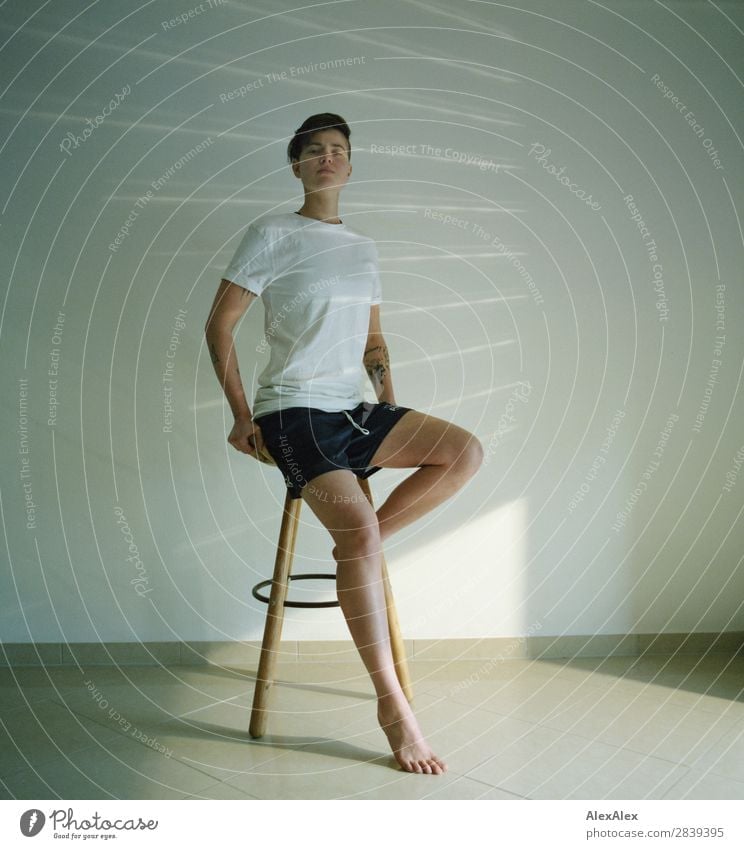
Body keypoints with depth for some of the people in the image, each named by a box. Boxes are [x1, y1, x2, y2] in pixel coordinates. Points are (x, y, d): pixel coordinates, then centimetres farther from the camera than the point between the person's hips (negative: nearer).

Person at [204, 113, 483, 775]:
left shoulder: (364, 248, 18)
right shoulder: (274, 234, 0)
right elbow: (219, 325, -1)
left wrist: (388, 396, 7)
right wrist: (242, 416, -7)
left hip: (355, 411, 7)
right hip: (295, 412, -6)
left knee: (465, 452, -16)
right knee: (358, 532, -27)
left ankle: (363, 541, -4)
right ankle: (392, 704, -19)